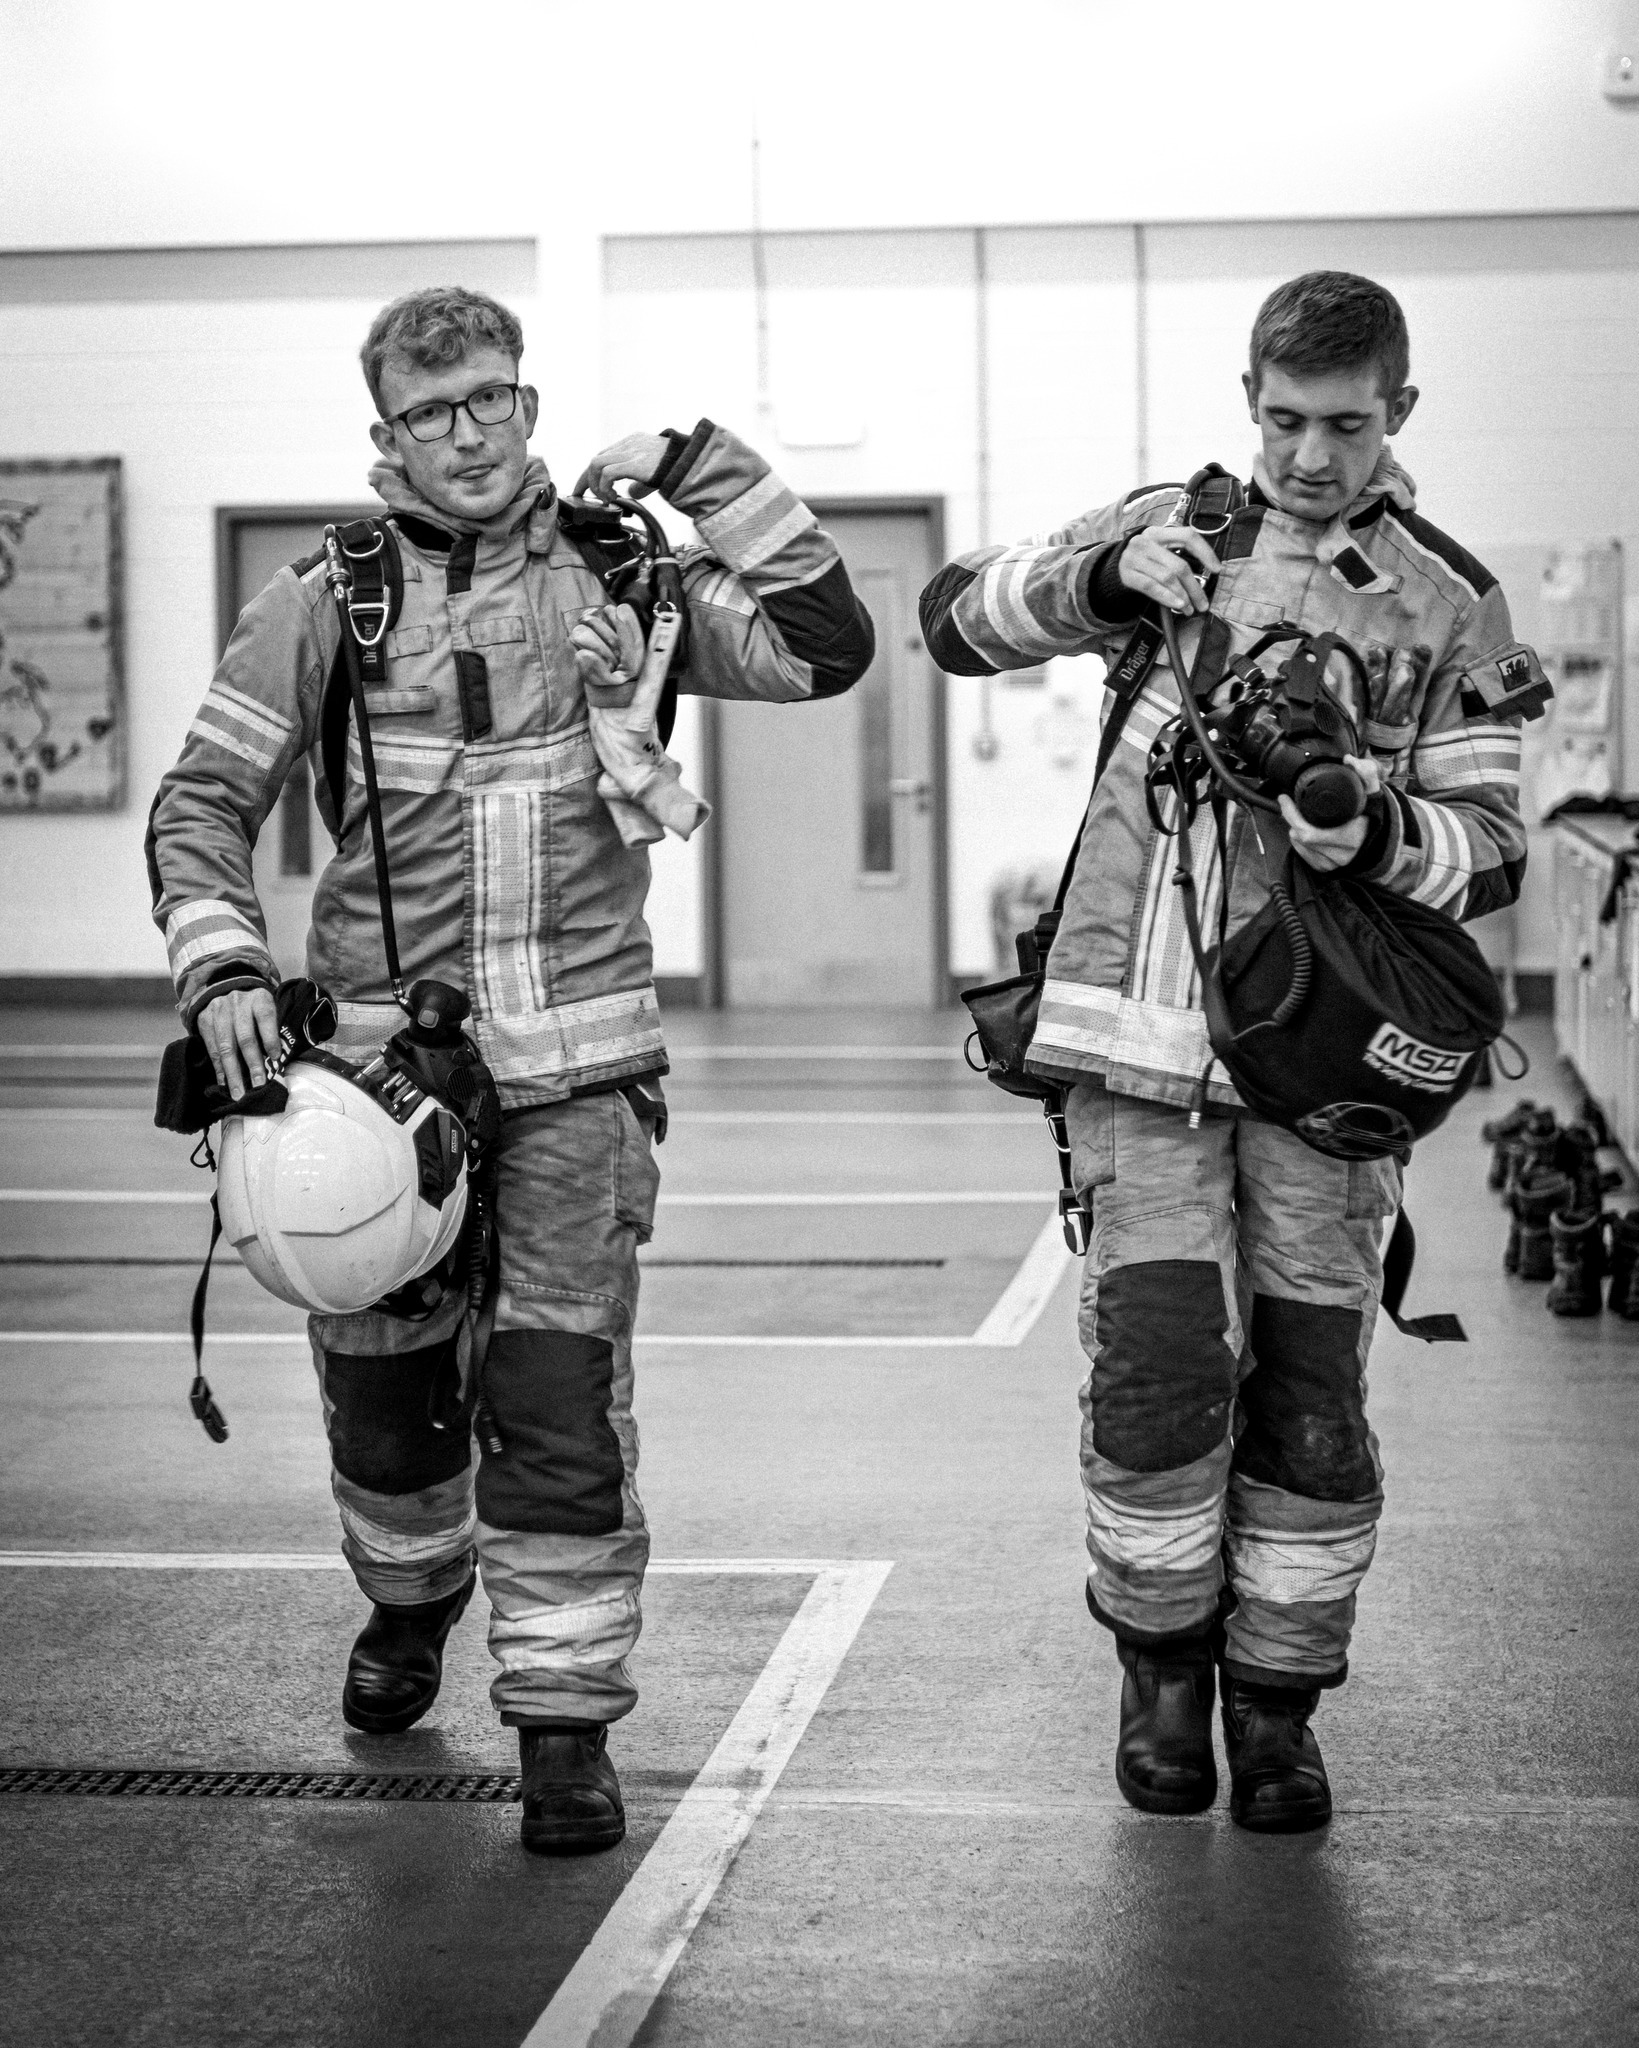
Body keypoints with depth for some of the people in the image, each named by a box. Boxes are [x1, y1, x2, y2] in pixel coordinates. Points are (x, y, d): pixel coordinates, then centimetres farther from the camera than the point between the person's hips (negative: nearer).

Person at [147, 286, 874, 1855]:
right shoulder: (327, 598, 3)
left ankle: (565, 1721, 4)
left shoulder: (615, 577, 6)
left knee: (561, 1400, -7)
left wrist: (703, 472, -2)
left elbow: (826, 646, 1)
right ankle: (411, 1600, 44)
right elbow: (204, 800, 3)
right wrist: (222, 971, -13)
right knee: (381, 1385, 13)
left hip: (576, 1059, -1)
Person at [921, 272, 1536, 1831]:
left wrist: (1368, 834, -18)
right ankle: (1160, 1662, 14)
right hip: (1142, 1021, 0)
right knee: (1159, 1365, -8)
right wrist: (1106, 579, -10)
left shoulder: (1451, 608, 7)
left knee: (1311, 1390, 1)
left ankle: (1277, 1704, 17)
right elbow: (955, 616, 6)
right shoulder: (1169, 530, 10)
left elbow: (1489, 853, 4)